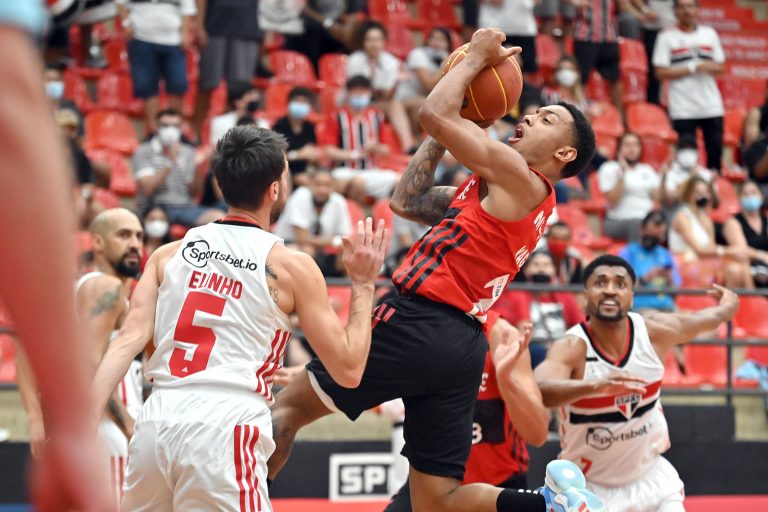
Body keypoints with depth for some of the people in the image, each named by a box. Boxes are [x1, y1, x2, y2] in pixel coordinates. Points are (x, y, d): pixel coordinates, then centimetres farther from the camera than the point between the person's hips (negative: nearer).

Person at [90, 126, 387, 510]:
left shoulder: (169, 254, 14)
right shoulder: (291, 267, 4)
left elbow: (129, 341, 2)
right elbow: (348, 370, 6)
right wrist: (363, 284, 17)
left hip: (156, 421, 5)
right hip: (224, 429, -5)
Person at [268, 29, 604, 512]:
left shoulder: (517, 175, -6)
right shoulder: (492, 191, 22)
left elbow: (433, 114, -12)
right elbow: (406, 200, 26)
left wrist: (476, 56, 2)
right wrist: (450, 131, 24)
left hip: (420, 326, -9)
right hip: (461, 344, 9)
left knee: (289, 404, 3)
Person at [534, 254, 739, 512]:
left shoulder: (656, 331, -11)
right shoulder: (572, 347, -24)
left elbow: (709, 318, 11)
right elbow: (538, 391, -45)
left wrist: (728, 305, 35)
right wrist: (594, 386, -62)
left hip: (650, 474, 3)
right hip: (588, 486, -3)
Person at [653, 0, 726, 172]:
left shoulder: (709, 34, 13)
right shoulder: (667, 37, 2)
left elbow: (721, 67, 13)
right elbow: (661, 73, -4)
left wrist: (708, 67, -10)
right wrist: (692, 69, -11)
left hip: (711, 106, 3)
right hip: (683, 109, -3)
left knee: (716, 154, 3)